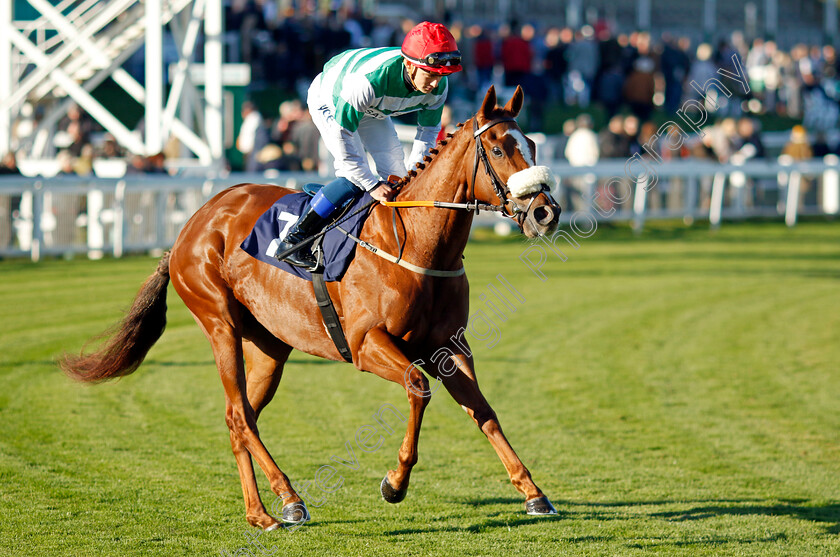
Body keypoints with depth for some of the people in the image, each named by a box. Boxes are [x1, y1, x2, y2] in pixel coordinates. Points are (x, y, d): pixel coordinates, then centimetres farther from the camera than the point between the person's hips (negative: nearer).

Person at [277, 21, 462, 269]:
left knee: (395, 176, -1)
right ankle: (294, 240, -13)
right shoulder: (367, 80, -47)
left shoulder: (438, 86, -27)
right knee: (354, 178, -22)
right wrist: (371, 185, -34)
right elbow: (342, 136, -37)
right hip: (329, 102, -6)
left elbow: (428, 130, -7)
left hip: (373, 112, 7)